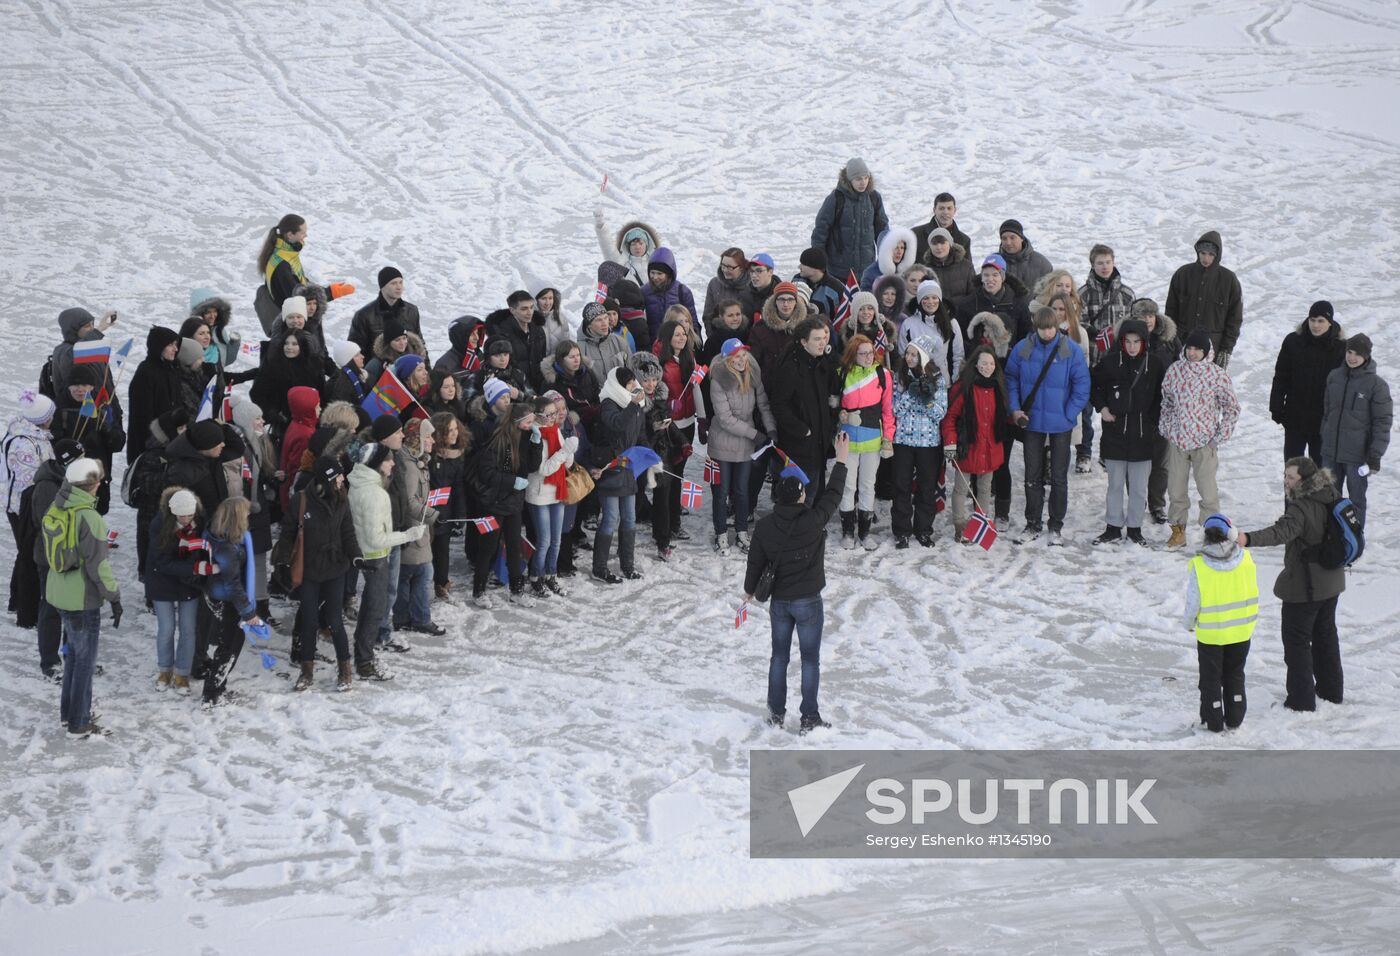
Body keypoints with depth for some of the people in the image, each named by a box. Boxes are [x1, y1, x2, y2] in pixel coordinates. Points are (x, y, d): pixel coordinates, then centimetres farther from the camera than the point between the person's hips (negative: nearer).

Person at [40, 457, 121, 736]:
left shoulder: (54, 512, 2)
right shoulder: (88, 517, -22)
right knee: (85, 659, 4)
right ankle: (79, 723, 11)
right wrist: (114, 597, -10)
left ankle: (69, 712, 32)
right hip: (83, 598, -8)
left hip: (59, 594, 8)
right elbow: (98, 565, -20)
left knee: (75, 651, 23)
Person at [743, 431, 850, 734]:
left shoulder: (765, 526, -9)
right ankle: (809, 719, 8)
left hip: (779, 602, 3)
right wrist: (841, 461, 2)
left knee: (779, 656, 17)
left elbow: (755, 562, 2)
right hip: (808, 601, -3)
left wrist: (750, 590, 19)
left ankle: (776, 712, 23)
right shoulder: (813, 521, -20)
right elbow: (833, 494, -9)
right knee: (810, 659, 6)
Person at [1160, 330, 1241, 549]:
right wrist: (1165, 430, 8)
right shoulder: (1174, 370, 1)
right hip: (1177, 440, 3)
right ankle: (1178, 530, 23)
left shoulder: (1217, 374, -7)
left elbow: (1232, 408, 1)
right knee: (1176, 489, 10)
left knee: (1208, 492, -3)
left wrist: (1219, 437, -4)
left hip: (1204, 442, -3)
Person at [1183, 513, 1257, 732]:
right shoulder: (1246, 559, -12)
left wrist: (1189, 623, 5)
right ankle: (1234, 719, 26)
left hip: (1210, 633, -3)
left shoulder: (1199, 566, -20)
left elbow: (1193, 602, -13)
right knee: (1235, 675, 20)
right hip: (1241, 631, 3)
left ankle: (1213, 721, 20)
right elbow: (1255, 594, 0)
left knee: (1211, 677, 14)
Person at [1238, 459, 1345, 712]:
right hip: (1332, 581, 9)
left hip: (1304, 587, -9)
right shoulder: (1329, 498, 1)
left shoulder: (1302, 508, -27)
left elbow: (1281, 532, -42)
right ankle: (1331, 691, 35)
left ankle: (1302, 699, 5)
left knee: (1297, 640, 2)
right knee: (1326, 635, 23)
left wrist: (1248, 539, -55)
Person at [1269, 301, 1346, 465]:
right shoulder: (1293, 341, -4)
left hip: (1324, 420, -2)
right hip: (1295, 417, 2)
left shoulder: (1340, 347, -8)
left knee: (1320, 463, 8)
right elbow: (1281, 378, 2)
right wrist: (1276, 408, 0)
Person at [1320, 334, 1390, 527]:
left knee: (1356, 500, 7)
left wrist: (1375, 457, -12)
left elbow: (1383, 423, -10)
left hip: (1358, 456, -5)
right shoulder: (1334, 377, 2)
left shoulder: (1376, 385, -13)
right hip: (1331, 453, 5)